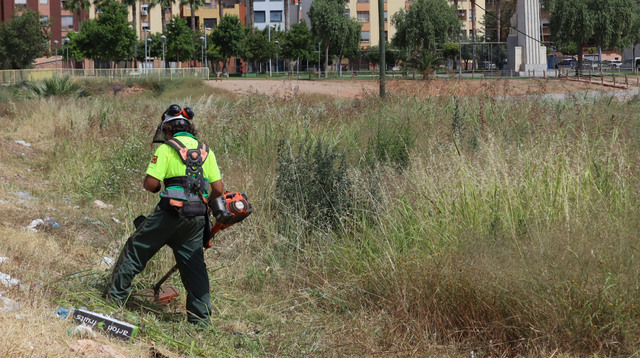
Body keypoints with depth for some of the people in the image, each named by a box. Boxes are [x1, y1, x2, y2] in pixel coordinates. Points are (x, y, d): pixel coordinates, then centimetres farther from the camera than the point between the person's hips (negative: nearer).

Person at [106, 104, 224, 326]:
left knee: (136, 250, 11)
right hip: (197, 217, 5)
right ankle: (201, 318, 11)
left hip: (171, 213, -4)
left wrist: (157, 188, 11)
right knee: (193, 264, 11)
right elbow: (219, 189, 6)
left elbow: (150, 184, -12)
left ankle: (114, 297, 17)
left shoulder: (166, 148, -5)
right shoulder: (205, 150, 10)